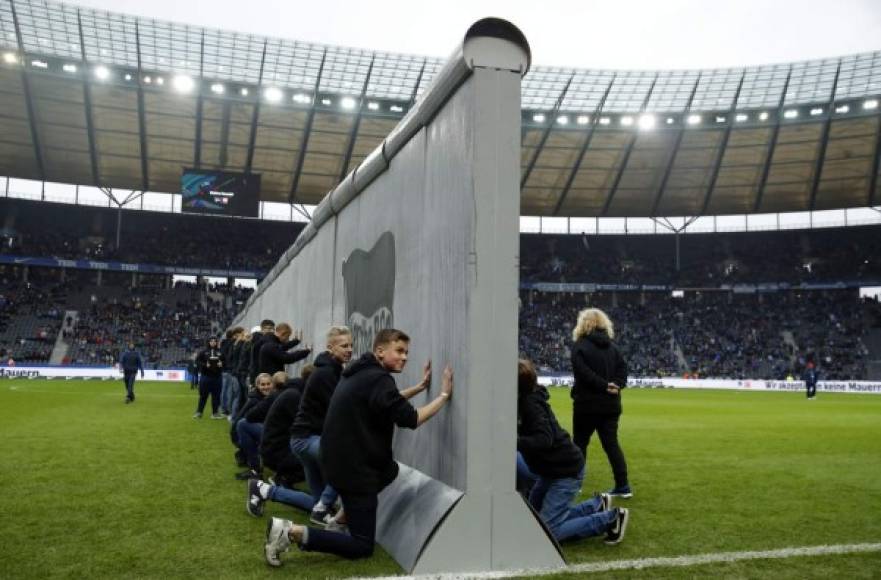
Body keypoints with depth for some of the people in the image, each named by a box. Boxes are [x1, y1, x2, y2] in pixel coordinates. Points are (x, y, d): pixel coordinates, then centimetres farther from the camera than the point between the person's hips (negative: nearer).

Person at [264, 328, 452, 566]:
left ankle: (346, 513, 28)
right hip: (354, 468, -10)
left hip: (342, 461, 10)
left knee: (391, 470, 34)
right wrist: (444, 395, -12)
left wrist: (421, 386, 22)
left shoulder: (363, 372, 9)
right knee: (362, 547, -1)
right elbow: (410, 419, -22)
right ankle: (291, 532, -11)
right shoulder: (377, 378, -20)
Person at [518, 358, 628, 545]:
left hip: (567, 470, -9)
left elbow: (543, 440, -38)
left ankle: (610, 519, 2)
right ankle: (596, 505, 23)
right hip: (551, 469, 9)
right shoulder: (524, 399, -1)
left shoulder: (531, 404, -27)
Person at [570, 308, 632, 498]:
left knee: (579, 443, 8)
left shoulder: (580, 346, -9)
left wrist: (605, 385, -17)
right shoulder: (612, 346, 11)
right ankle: (623, 486, 6)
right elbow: (623, 367, 3)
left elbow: (583, 373, -21)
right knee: (611, 444, 9)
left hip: (587, 404, -5)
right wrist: (615, 385, -8)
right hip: (611, 404, 5)